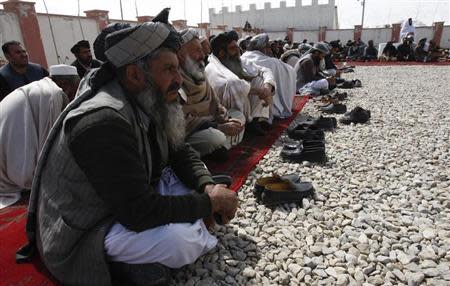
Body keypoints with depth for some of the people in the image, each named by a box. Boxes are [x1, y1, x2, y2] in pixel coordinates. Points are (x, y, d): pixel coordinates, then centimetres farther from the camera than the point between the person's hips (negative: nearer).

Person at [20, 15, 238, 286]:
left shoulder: (148, 105, -4)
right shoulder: (103, 123, -32)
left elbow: (181, 153, 2)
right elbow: (139, 212, -34)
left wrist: (208, 186, -17)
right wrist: (209, 202, -23)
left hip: (134, 199, 8)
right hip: (84, 233, -8)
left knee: (197, 177, 2)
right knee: (181, 240, -30)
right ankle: (127, 263, 0)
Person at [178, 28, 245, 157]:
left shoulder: (198, 74, 7)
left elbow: (213, 101, 13)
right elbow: (184, 122, -26)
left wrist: (227, 119, -6)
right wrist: (220, 127, -24)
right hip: (184, 136, -9)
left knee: (238, 116, 11)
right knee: (217, 137, -35)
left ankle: (223, 151, -4)